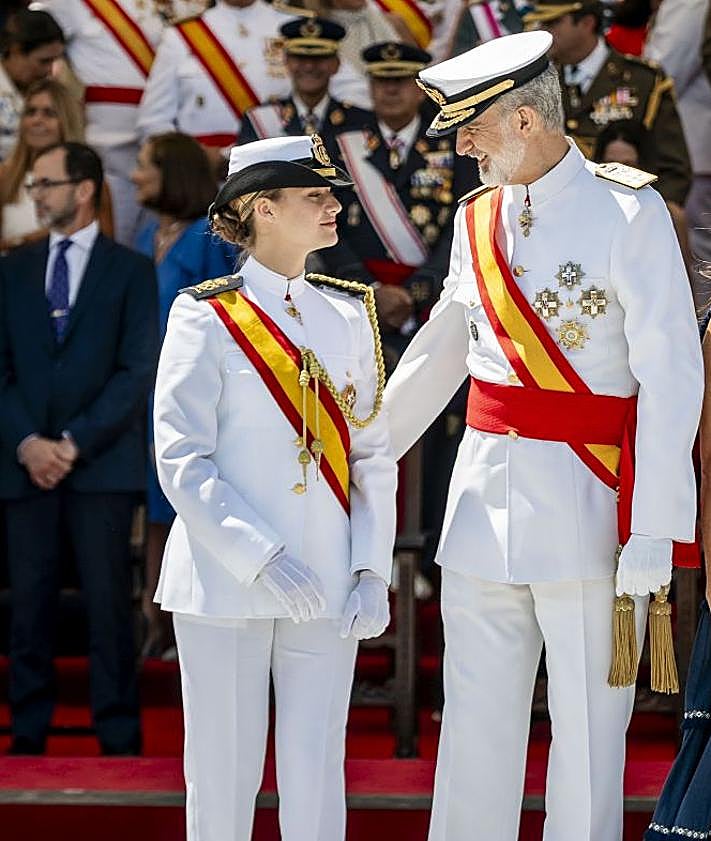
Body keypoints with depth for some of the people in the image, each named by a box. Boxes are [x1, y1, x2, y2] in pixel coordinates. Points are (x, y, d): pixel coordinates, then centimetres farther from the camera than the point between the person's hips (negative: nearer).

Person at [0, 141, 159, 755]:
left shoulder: (131, 271, 4)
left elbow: (139, 371, -4)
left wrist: (75, 442, -11)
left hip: (102, 464, -3)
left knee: (108, 606, -3)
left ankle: (119, 741, 1)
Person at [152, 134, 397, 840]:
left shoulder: (349, 314, 10)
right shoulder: (206, 316, -3)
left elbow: (373, 457, 11)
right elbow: (181, 461, -8)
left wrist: (372, 569, -1)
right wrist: (261, 560, -17)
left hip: (326, 587, 4)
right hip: (227, 585, -3)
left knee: (317, 774, 5)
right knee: (225, 774, 2)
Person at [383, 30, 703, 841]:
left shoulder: (628, 213, -9)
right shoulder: (477, 219, 10)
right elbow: (440, 350, 23)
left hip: (584, 497, -6)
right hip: (483, 492, 6)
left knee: (587, 727, 2)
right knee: (474, 720, 9)